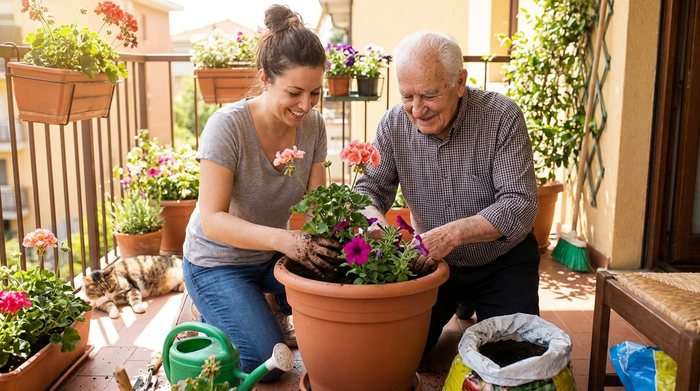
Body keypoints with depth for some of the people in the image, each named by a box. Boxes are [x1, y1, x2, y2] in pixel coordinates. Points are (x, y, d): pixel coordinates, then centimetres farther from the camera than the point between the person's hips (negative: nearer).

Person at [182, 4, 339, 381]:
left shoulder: (312, 124, -11)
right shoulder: (228, 126, -27)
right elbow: (212, 220, -30)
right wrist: (283, 239, -46)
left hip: (271, 254, 5)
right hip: (218, 262, -5)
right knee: (266, 362, -12)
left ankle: (277, 299, 19)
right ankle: (214, 318, 17)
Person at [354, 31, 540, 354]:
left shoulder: (503, 117, -21)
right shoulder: (395, 123, -11)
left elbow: (521, 204, -24)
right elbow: (370, 187, -5)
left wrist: (454, 233, -39)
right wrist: (374, 217, -31)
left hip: (503, 261, -2)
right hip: (433, 261, 3)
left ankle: (472, 304, 23)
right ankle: (458, 303, 27)